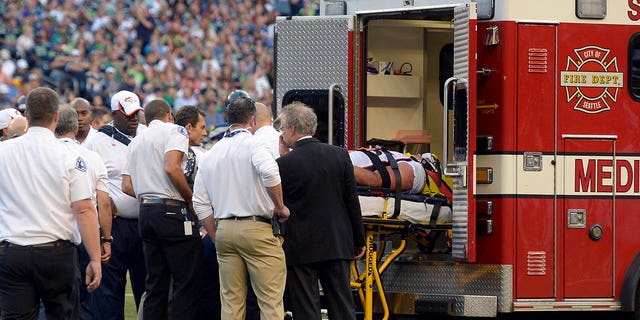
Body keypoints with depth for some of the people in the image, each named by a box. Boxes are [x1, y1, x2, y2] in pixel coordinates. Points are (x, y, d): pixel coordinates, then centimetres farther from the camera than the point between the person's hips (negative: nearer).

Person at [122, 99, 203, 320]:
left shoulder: (137, 141, 20)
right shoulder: (174, 131, -1)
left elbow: (127, 186, 12)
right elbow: (171, 168, -18)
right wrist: (191, 199, -8)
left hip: (146, 211, 8)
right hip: (173, 211, -8)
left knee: (155, 284, 10)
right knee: (187, 283, -6)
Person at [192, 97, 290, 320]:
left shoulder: (211, 154, 13)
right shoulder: (251, 144, -6)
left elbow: (200, 203, 13)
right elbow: (269, 172, -26)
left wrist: (218, 239, 17)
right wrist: (280, 207, -13)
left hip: (224, 228, 6)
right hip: (256, 227, -6)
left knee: (231, 301, 9)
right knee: (270, 300, -4)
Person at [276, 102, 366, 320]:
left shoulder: (284, 164, -11)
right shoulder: (340, 155, 0)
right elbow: (352, 202, 4)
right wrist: (359, 241, 13)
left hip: (301, 248, -4)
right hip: (337, 245, 4)